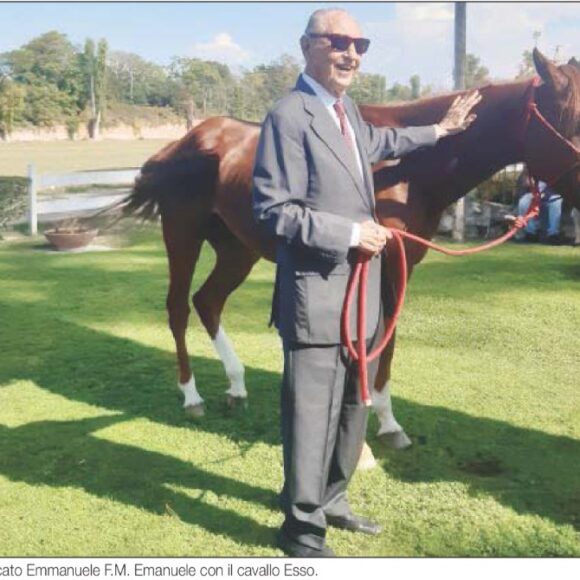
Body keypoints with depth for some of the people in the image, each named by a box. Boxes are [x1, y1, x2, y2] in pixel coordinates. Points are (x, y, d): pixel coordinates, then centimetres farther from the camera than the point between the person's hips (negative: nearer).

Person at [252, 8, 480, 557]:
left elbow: (375, 143, 34)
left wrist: (439, 130, 40)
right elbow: (272, 211, -21)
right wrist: (350, 232, -22)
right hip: (317, 292, -9)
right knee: (312, 410, 0)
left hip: (360, 287, 10)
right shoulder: (288, 117, -16)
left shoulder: (346, 109, 11)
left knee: (352, 405, 20)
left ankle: (330, 498, 38)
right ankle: (302, 526, 18)